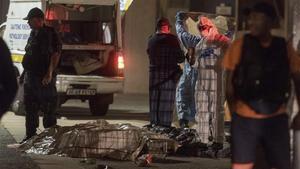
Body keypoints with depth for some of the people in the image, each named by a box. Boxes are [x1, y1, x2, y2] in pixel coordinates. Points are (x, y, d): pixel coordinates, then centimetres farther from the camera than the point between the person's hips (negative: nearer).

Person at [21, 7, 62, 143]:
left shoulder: (50, 34, -11)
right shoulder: (33, 34, 16)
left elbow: (56, 55, -17)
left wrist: (49, 74, -23)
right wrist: (25, 73, 19)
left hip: (44, 79, -9)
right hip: (30, 76, 9)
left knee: (48, 109, -4)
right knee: (30, 108, 13)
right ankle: (30, 135, 21)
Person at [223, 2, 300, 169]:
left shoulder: (284, 48, 2)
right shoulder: (240, 45, -2)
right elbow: (230, 82, 0)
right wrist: (233, 112, -3)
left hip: (276, 119, 2)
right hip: (245, 118, -2)